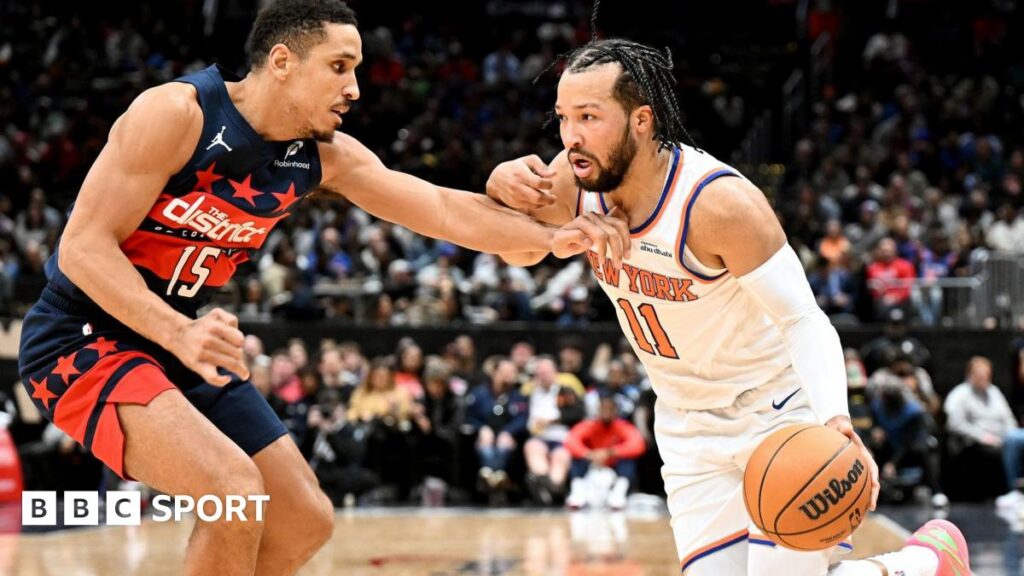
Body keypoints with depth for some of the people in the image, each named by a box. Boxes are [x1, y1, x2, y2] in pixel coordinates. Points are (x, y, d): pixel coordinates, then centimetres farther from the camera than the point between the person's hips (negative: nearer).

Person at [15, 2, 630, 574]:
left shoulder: (324, 156, -2)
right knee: (236, 492, -27)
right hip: (84, 337, -8)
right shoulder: (177, 113, -23)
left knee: (306, 521, 8)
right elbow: (83, 246, -24)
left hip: (184, 342, 8)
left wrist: (551, 237, -16)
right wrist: (180, 333, -38)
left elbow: (446, 209, -1)